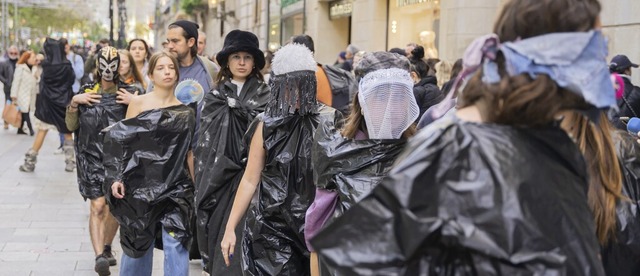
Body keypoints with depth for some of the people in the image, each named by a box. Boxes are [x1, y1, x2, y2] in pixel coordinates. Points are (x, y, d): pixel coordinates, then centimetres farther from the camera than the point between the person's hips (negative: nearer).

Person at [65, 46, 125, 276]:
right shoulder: (86, 92, 5)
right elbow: (71, 126, 7)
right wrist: (74, 103, -8)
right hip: (91, 157, -1)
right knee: (98, 206, -14)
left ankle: (107, 248, 33)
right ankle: (99, 256, -21)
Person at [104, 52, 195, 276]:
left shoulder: (185, 112, 5)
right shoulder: (138, 103, 1)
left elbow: (189, 152, 10)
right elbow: (123, 142, 1)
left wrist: (196, 187, 8)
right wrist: (116, 178, -8)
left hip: (175, 186, 1)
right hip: (141, 184, 0)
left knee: (176, 244, -9)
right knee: (138, 243, 9)